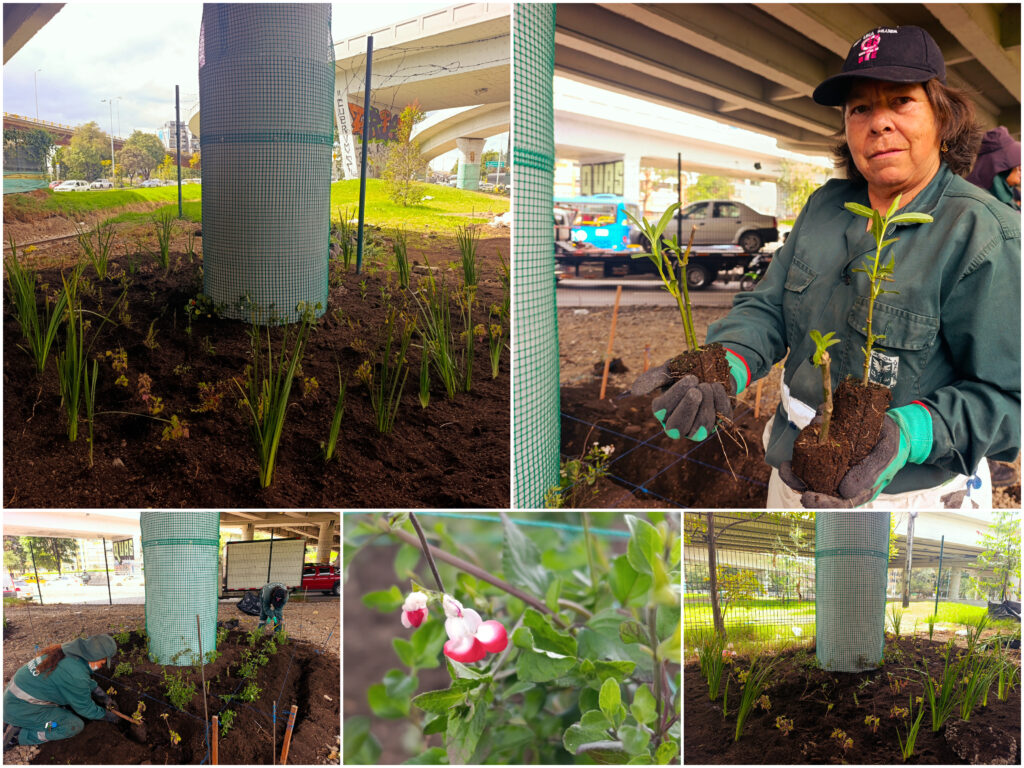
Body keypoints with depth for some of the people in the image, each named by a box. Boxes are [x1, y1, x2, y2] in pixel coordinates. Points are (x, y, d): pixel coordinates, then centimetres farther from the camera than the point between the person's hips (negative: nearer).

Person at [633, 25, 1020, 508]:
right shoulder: (826, 205, 3)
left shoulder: (983, 238, -18)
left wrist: (910, 432, -36)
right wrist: (726, 367, -24)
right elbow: (768, 307, -2)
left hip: (910, 493, -5)